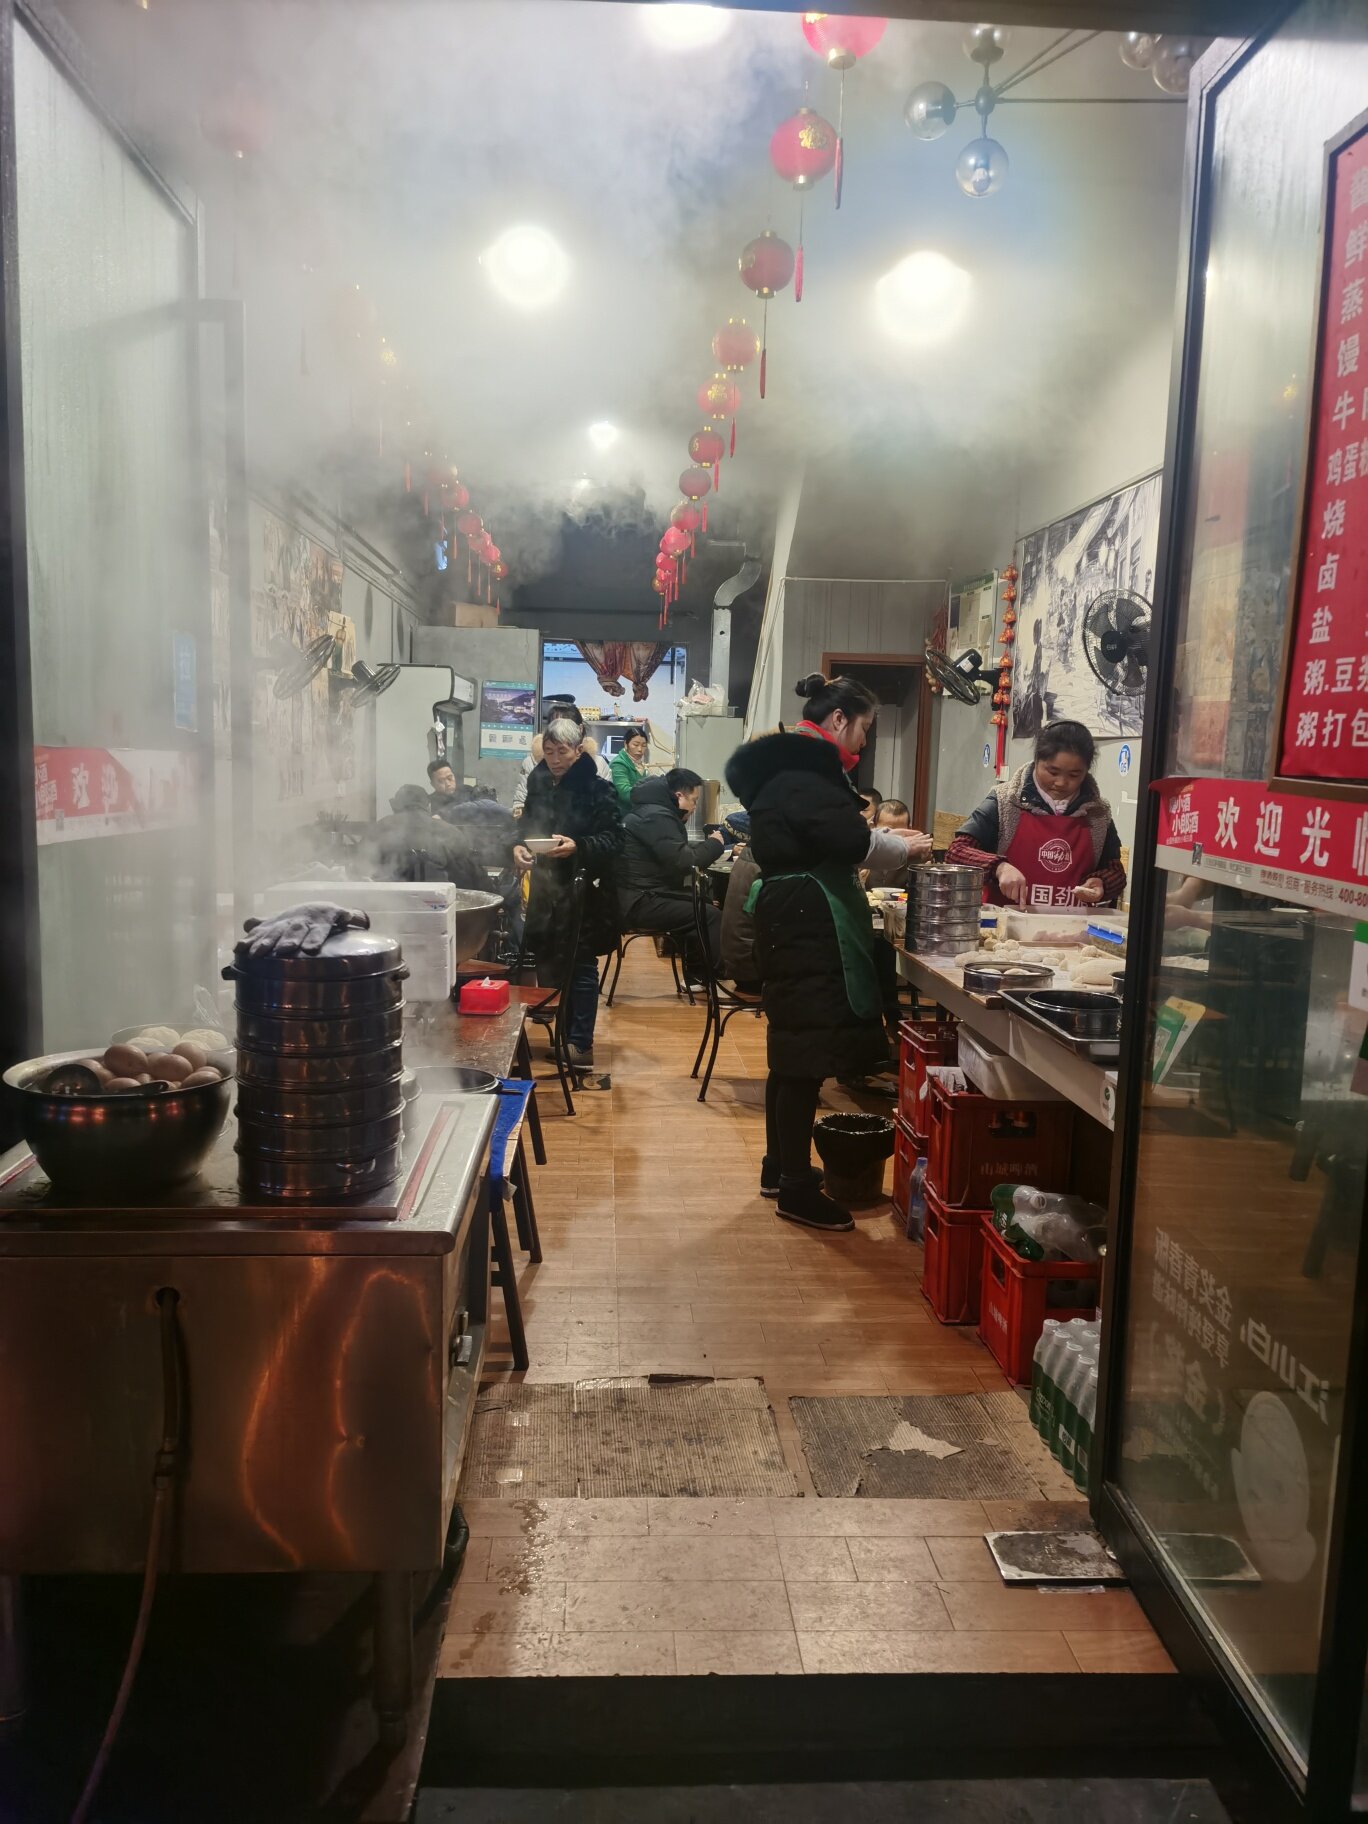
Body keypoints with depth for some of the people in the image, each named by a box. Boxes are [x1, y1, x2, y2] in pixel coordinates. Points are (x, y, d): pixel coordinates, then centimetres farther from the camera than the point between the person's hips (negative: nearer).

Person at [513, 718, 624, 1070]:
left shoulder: (598, 788, -10)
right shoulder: (538, 783, 7)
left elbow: (613, 840, -13)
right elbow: (526, 825, 16)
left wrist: (578, 847, -28)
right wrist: (518, 847, -5)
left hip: (583, 891, -6)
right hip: (546, 888, 6)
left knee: (581, 966, 0)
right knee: (547, 962, 10)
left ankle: (581, 1045, 7)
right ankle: (559, 1035, 23)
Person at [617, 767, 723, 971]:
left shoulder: (657, 811, 17)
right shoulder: (657, 816, -17)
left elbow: (679, 852, 22)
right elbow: (682, 861, -23)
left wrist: (707, 846, 6)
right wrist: (713, 844, -7)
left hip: (644, 895, 11)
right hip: (640, 903, -11)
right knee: (712, 916, -15)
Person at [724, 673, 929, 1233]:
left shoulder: (795, 764, 17)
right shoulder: (807, 770, -17)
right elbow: (849, 840, -26)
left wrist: (877, 836, 14)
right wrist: (896, 842, -8)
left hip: (796, 918, 11)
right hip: (806, 923, -11)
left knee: (792, 1047, 18)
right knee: (805, 1052, -6)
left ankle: (779, 1166, 29)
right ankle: (797, 1190, 2)